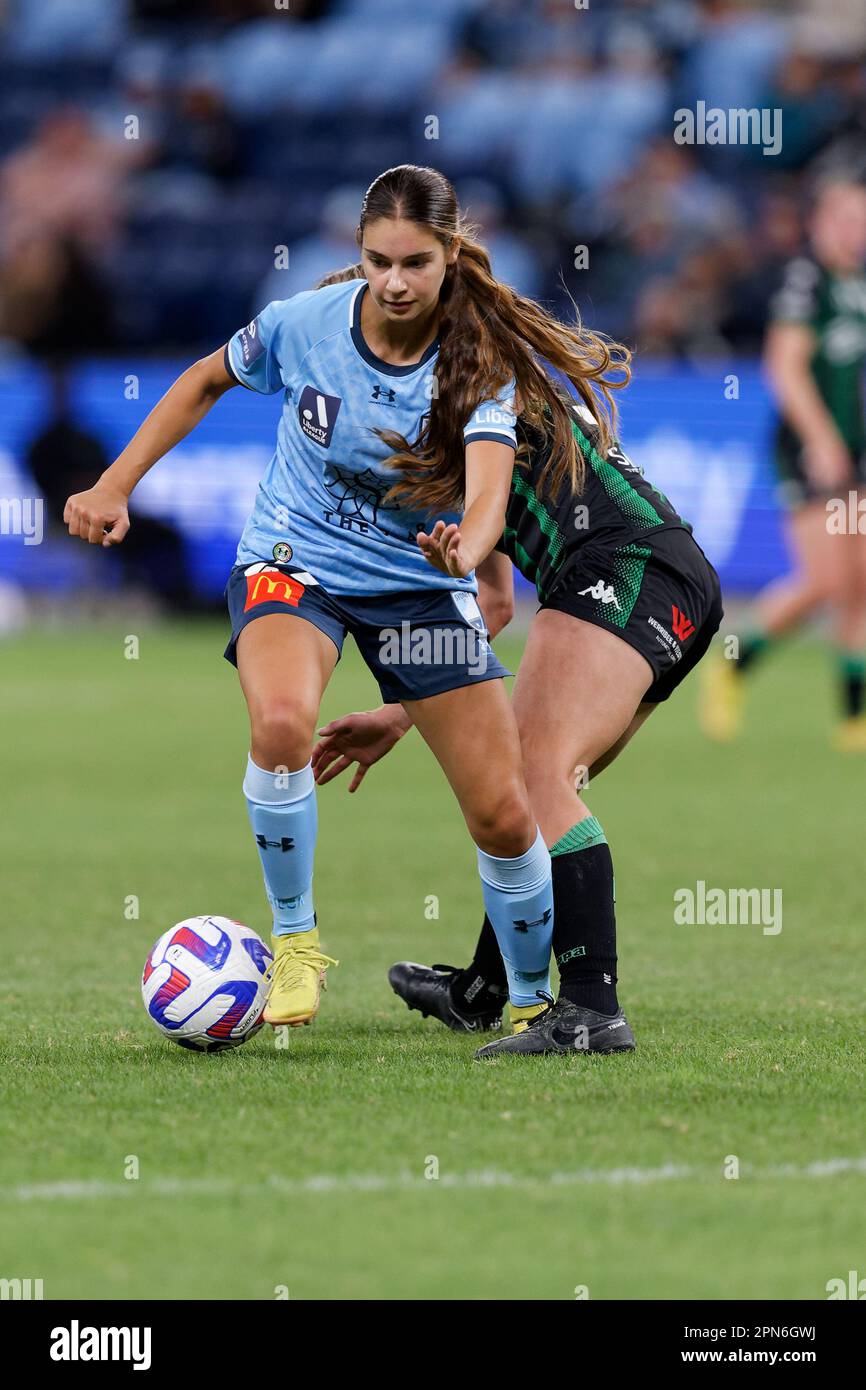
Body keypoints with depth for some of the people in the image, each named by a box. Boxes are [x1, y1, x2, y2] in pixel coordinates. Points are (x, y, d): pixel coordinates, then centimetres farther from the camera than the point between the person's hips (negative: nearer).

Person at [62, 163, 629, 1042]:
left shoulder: (482, 362, -20)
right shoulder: (302, 324, -16)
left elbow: (489, 492, -36)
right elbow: (208, 381, 5)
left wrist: (467, 546, -59)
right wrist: (117, 484, 2)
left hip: (422, 584, 1)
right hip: (294, 565, -1)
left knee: (504, 816, -4)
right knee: (281, 723, -34)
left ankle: (534, 1000, 21)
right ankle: (293, 937, -12)